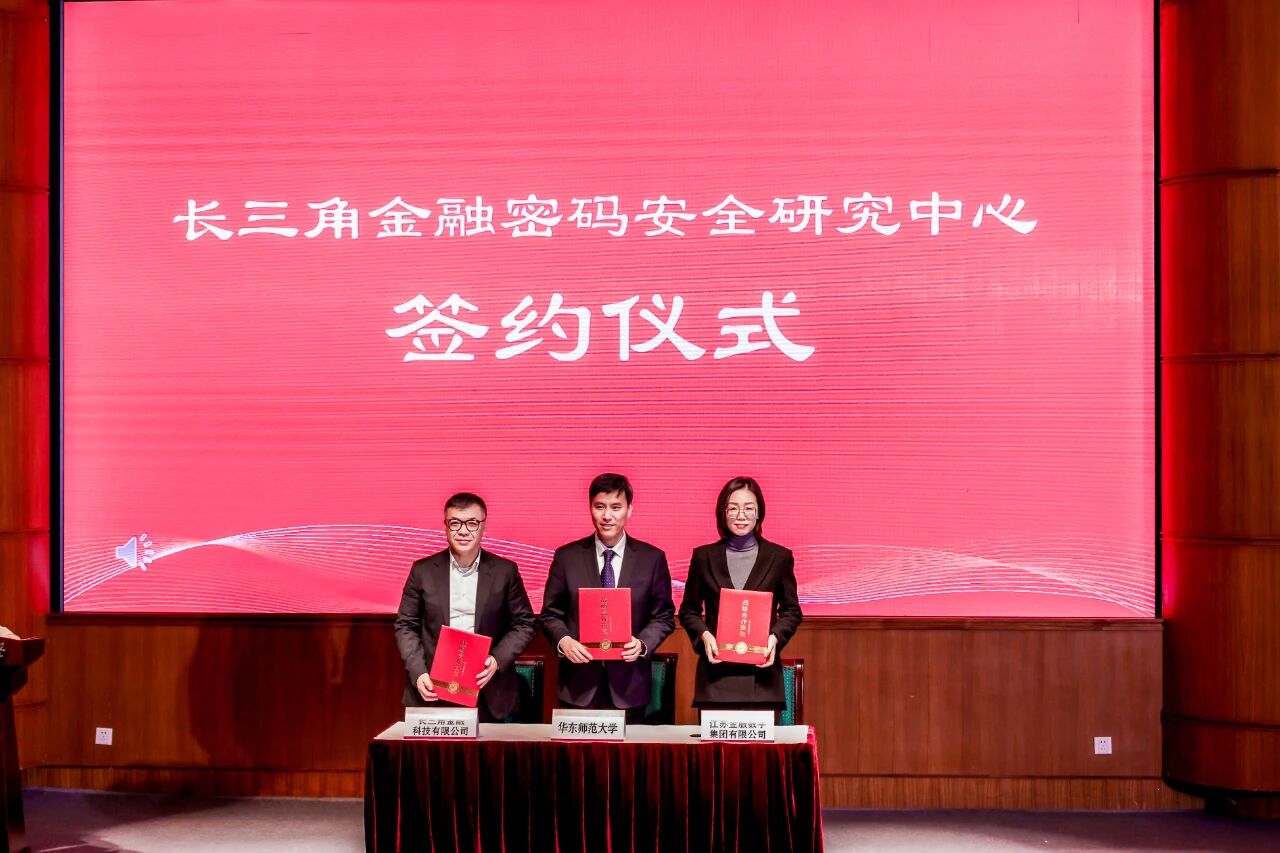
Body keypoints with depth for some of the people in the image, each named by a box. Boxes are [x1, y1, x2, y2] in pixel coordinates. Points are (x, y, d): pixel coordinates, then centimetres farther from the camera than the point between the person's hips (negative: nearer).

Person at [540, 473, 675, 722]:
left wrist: (642, 644, -12)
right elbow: (551, 614, 7)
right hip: (579, 685, 0)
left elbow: (664, 616, 5)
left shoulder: (652, 559, 3)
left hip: (628, 686, 0)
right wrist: (563, 641, -13)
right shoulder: (566, 557, 3)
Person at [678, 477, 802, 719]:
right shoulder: (704, 557, 8)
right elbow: (689, 609, 13)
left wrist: (775, 637, -7)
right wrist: (704, 635, -6)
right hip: (716, 674, 0)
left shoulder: (779, 557, 7)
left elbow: (792, 610, 11)